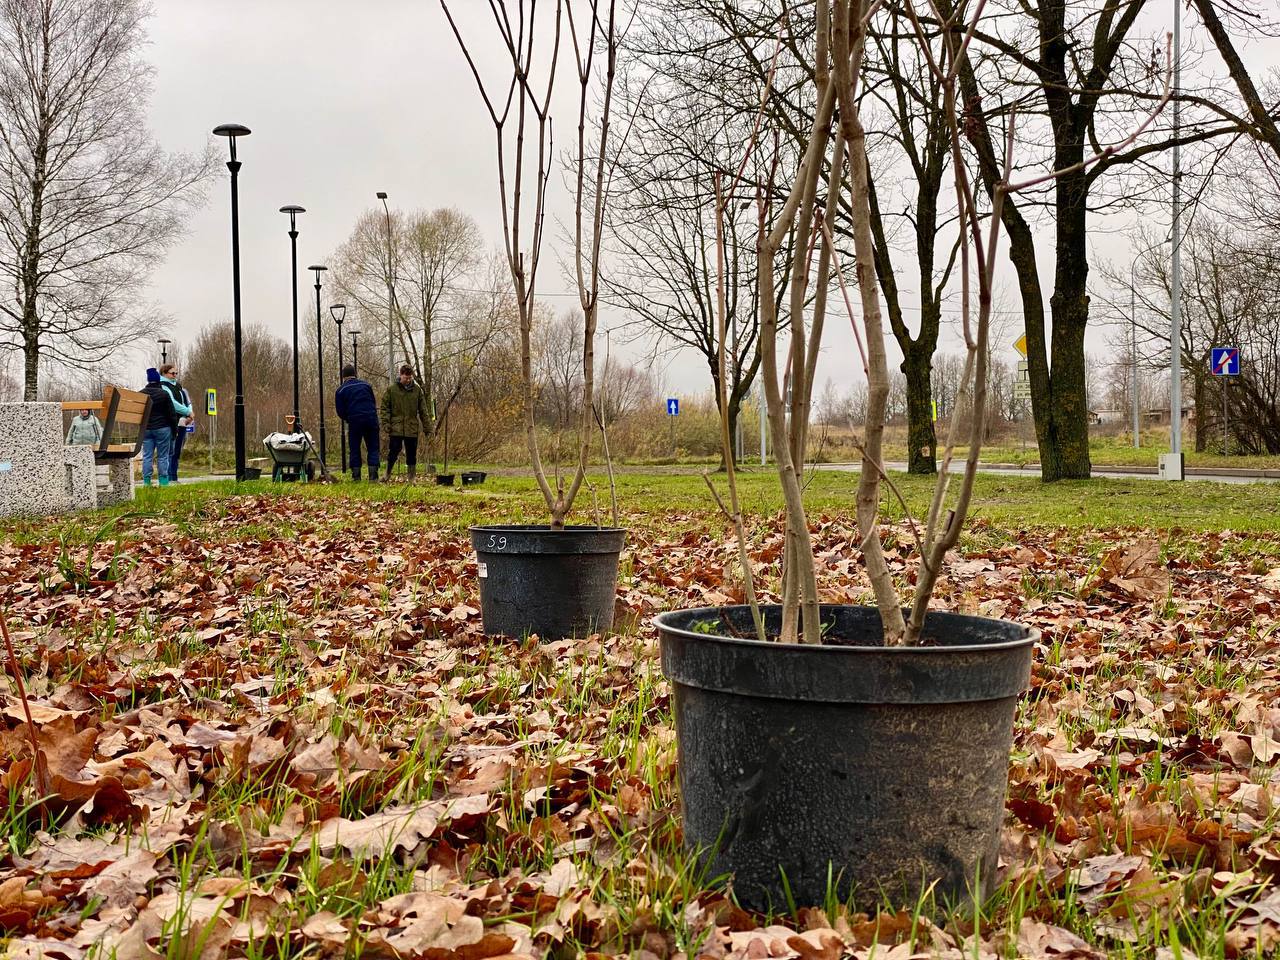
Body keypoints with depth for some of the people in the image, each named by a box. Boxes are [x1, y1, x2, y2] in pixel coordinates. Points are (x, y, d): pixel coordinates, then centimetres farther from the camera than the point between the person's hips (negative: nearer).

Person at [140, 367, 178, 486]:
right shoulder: (164, 394, -6)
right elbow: (172, 413, -4)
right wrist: (174, 428, 5)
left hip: (146, 429, 3)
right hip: (162, 428, -3)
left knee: (147, 456, 5)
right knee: (163, 456, 1)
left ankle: (146, 481, 2)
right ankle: (163, 482, 1)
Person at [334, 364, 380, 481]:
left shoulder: (341, 390, 4)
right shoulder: (365, 385, 12)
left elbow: (340, 411, 3)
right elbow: (374, 402, 17)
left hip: (354, 421, -2)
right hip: (372, 418, 2)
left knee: (354, 449, 8)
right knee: (373, 448, 6)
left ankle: (356, 475, 4)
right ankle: (373, 474, -3)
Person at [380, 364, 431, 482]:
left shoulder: (417, 390, 6)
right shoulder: (391, 389, 1)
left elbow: (423, 411, 9)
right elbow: (385, 408, 3)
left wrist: (427, 427, 6)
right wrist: (386, 423, -7)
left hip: (412, 429, 2)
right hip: (396, 428, -2)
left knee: (412, 455, 7)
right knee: (393, 453, 0)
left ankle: (412, 478, 15)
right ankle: (387, 476, 14)